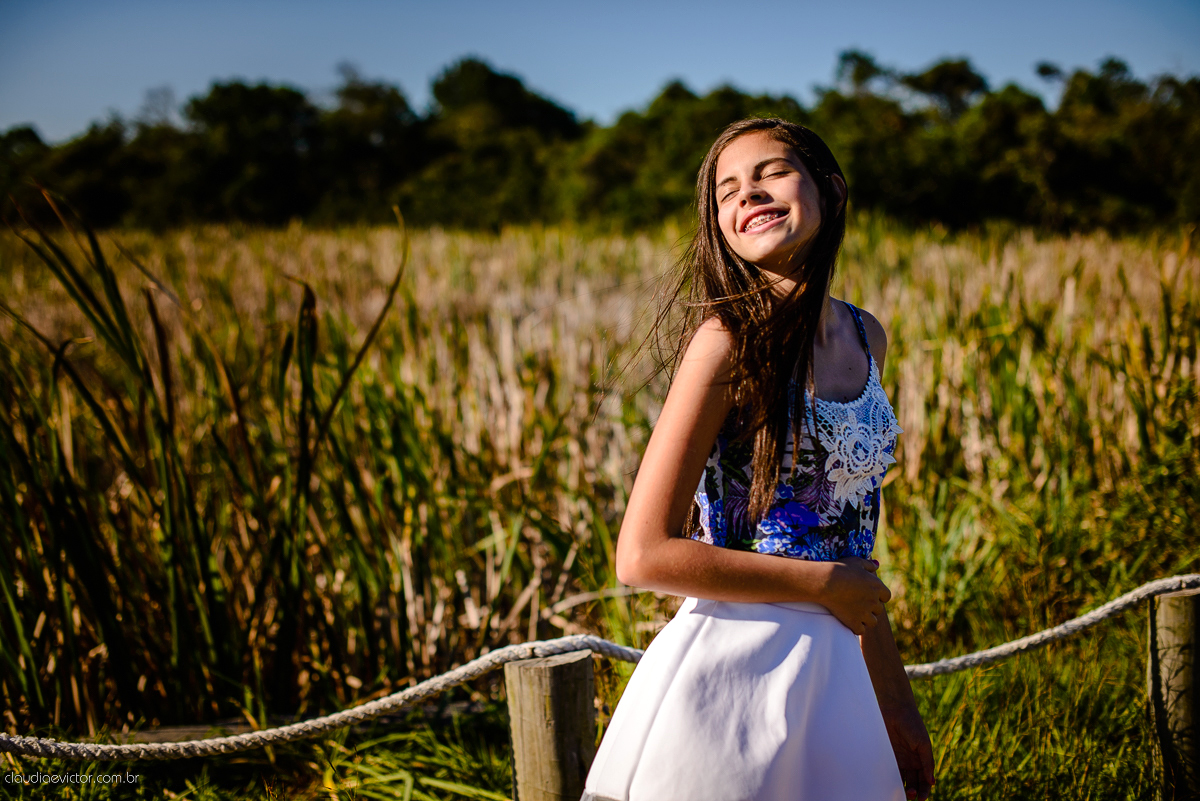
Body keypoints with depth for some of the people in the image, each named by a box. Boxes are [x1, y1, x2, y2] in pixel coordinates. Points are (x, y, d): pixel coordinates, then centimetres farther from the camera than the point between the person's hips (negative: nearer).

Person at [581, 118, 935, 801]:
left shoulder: (866, 338, 6)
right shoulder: (731, 339, -15)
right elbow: (644, 555, -19)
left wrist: (896, 703, 15)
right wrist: (825, 584, -12)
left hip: (829, 675, 6)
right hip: (729, 672, -6)